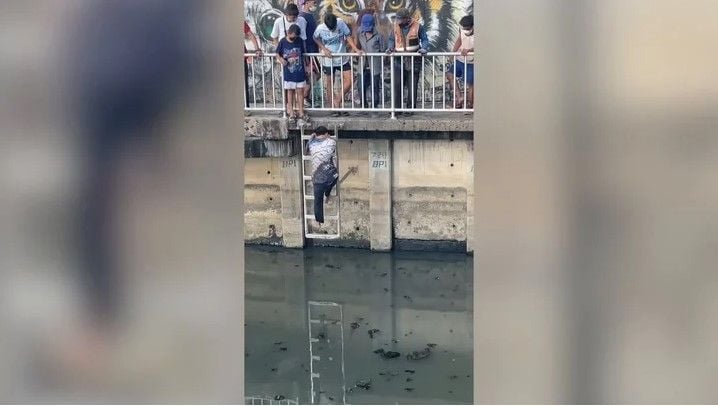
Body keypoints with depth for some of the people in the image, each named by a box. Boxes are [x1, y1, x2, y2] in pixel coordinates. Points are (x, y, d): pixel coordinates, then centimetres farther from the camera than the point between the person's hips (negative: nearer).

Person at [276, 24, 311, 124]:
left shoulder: (300, 41, -3)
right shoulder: (283, 42, -8)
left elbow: (303, 55, 7)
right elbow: (277, 53, 3)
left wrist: (305, 67, 7)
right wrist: (280, 59, -17)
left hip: (300, 71, 1)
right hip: (288, 72, -1)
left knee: (300, 91, 5)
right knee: (290, 92, 8)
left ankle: (301, 112, 15)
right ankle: (291, 113, 17)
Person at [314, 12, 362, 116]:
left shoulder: (341, 24, -15)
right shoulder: (320, 29, -16)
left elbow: (348, 36, -5)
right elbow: (316, 39, 3)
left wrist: (356, 49, -14)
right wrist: (324, 49, -12)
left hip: (343, 59, 1)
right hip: (328, 60, -1)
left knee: (349, 81, -5)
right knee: (329, 84, 4)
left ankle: (338, 101, 12)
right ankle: (334, 108, 15)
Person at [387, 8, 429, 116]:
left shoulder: (417, 27, -6)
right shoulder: (396, 26, 3)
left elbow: (425, 39, 4)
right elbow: (392, 39, 14)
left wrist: (423, 48, -14)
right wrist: (391, 47, -5)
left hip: (413, 61, -3)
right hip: (399, 61, 3)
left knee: (412, 86, 2)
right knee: (397, 85, -1)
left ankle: (410, 108, 10)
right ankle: (397, 107, 7)